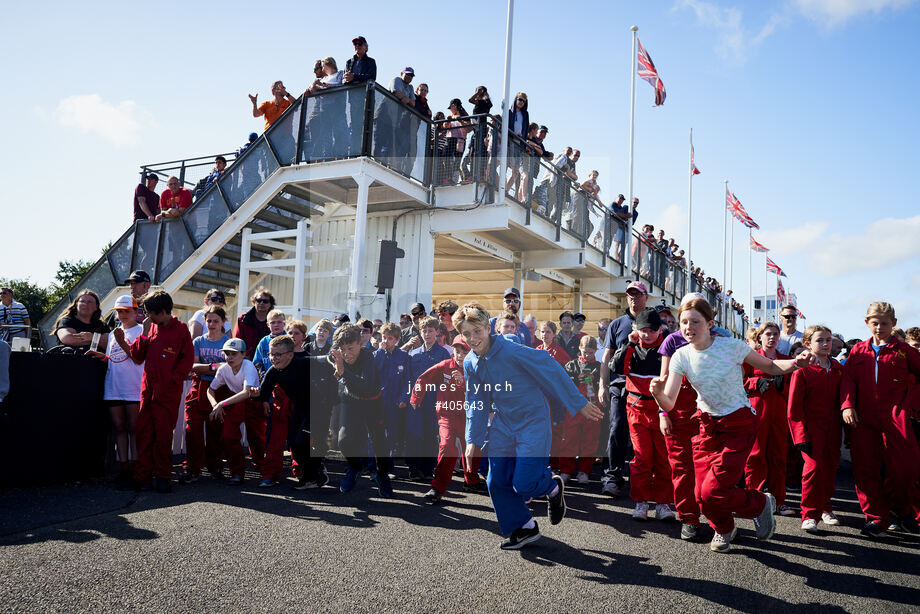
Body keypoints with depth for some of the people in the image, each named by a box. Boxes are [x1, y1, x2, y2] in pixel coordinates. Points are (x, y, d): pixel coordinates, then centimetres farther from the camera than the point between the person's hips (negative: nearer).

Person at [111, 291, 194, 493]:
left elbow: (188, 359, -5)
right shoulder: (152, 328, 14)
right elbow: (138, 356, 14)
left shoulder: (180, 329, -3)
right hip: (148, 389, 5)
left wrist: (172, 378, -11)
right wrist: (122, 343, 2)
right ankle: (142, 476, 11)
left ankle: (162, 477, 10)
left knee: (163, 434, 1)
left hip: (168, 392, -5)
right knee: (144, 432, 5)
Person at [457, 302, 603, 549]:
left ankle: (553, 487, 23)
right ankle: (523, 528, 24)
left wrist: (579, 404, -13)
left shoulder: (513, 351, -22)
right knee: (496, 482, 3)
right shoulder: (470, 363, -1)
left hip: (532, 421, -6)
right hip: (503, 424, 7)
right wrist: (473, 440, 9)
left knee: (523, 485, -11)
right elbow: (475, 403, 12)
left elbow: (551, 370, -17)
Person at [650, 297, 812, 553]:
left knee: (712, 492, -15)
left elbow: (771, 367, -1)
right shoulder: (682, 356, -8)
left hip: (739, 424, -3)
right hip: (708, 425, 4)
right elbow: (669, 403, -14)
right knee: (702, 494, 2)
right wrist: (657, 393, -37)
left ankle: (761, 503, 16)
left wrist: (796, 363, -20)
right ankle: (723, 528, 36)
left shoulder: (731, 346, -15)